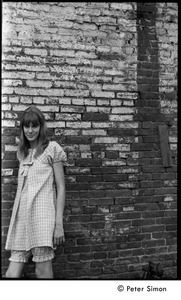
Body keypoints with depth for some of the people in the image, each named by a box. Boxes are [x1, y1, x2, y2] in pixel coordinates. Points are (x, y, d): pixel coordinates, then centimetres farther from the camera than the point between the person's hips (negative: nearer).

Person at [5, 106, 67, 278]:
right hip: (21, 217, 5)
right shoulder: (22, 153, 19)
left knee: (43, 272, -2)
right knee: (11, 274, 1)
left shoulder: (52, 149, 2)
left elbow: (61, 187, -2)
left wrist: (59, 223, -8)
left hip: (42, 215, -5)